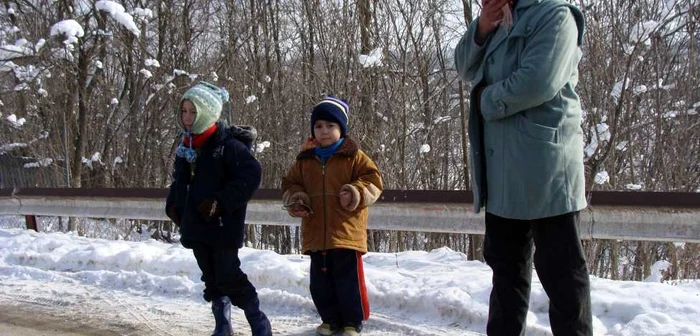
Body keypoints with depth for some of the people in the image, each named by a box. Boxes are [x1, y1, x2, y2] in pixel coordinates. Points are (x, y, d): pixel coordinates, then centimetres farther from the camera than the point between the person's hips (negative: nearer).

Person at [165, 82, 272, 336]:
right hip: (196, 225, 7)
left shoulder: (228, 145, -13)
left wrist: (221, 202, -22)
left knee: (228, 277, -6)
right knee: (211, 278, 12)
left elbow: (251, 175, -20)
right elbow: (180, 181, 25)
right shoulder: (186, 147, 11)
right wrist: (173, 205, 9)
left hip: (223, 226, -7)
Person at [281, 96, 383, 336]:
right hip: (316, 234, 4)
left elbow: (373, 180, -5)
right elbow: (290, 184, 17)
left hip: (346, 233, -4)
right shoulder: (305, 159, 9)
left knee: (348, 280, 1)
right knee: (320, 281, 11)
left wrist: (355, 193, -21)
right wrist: (296, 200, -3)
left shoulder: (354, 156, -2)